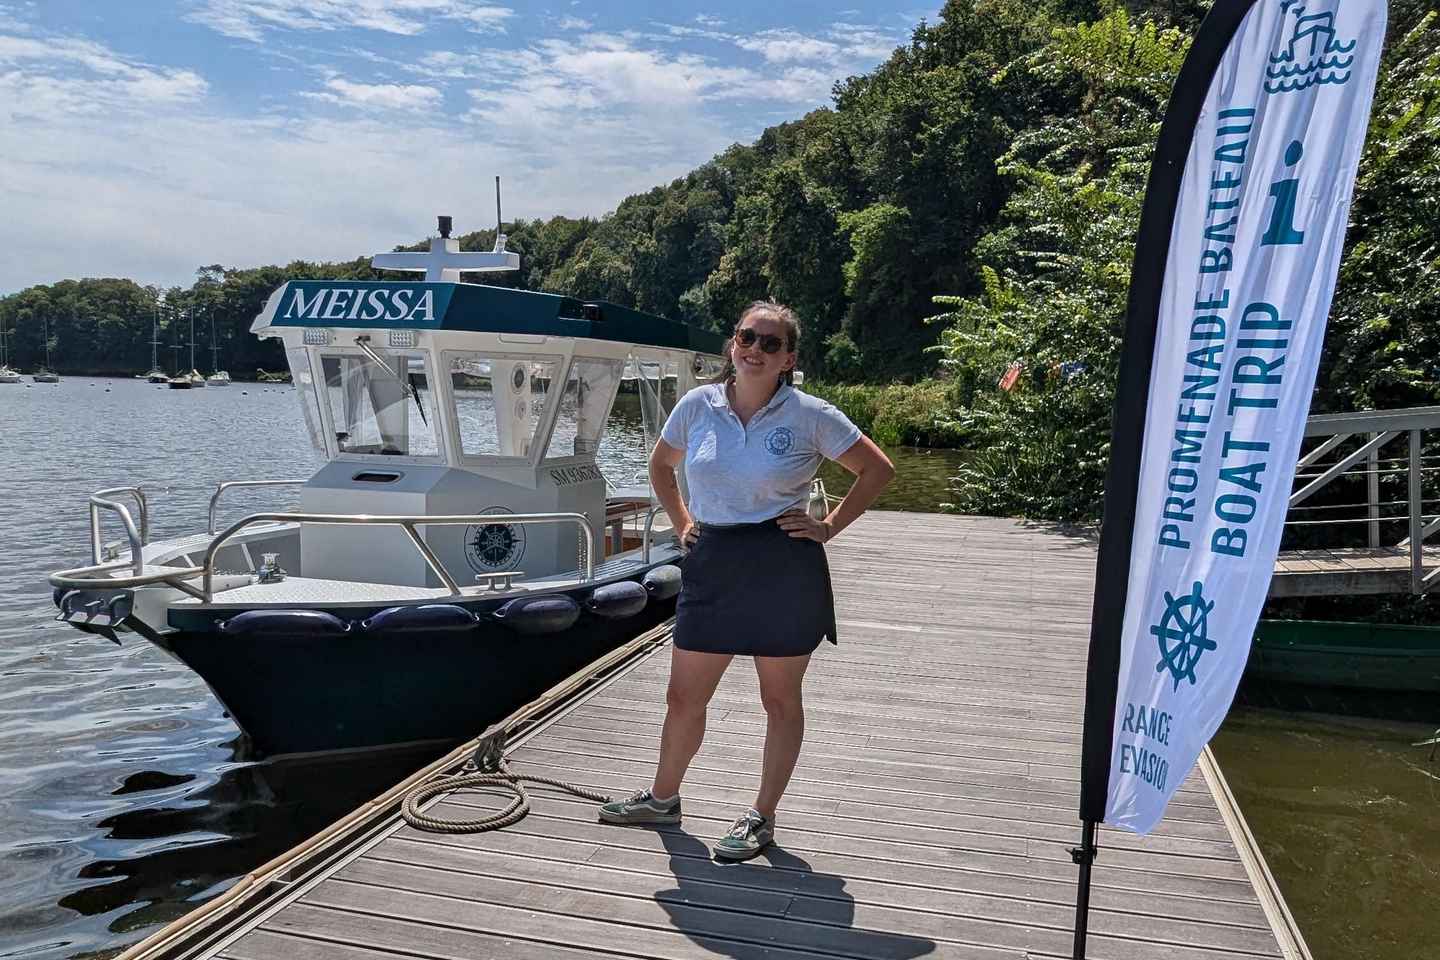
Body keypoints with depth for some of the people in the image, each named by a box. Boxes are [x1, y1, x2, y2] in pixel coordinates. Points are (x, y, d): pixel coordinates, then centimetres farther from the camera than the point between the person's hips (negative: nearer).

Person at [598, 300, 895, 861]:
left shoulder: (809, 415, -7)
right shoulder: (698, 405, 1)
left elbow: (877, 469, 0)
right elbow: (661, 465, 19)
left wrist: (828, 528, -4)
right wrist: (681, 522, 9)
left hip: (785, 569, -3)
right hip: (711, 567, 3)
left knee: (780, 699, 10)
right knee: (683, 697, 11)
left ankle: (763, 818, 25)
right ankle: (663, 799, 34)